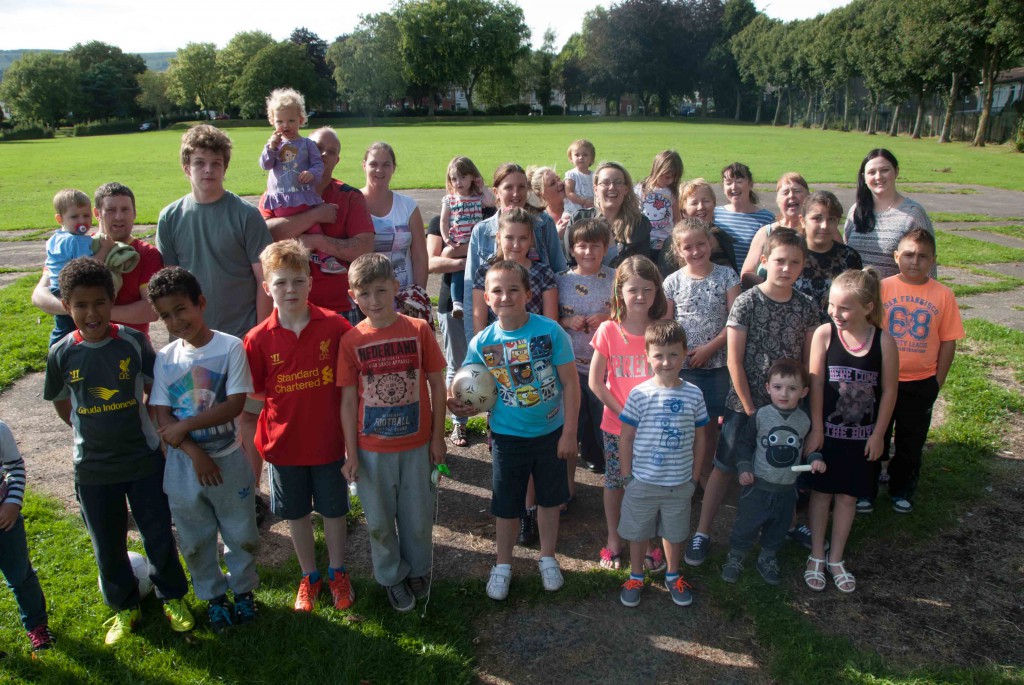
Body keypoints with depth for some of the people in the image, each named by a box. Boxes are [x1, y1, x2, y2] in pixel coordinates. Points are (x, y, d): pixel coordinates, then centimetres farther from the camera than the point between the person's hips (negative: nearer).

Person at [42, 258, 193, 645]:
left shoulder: (133, 341, -11)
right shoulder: (62, 354, -7)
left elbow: (157, 388, 2)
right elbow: (60, 402, 9)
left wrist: (148, 428, -1)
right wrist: (87, 430, 3)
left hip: (144, 460, -1)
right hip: (93, 468, 1)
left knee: (159, 536, 11)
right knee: (108, 547, 16)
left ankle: (172, 597, 35)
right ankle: (124, 607, 39)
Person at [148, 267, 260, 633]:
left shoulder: (230, 347, -12)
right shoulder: (165, 358, -2)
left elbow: (235, 404, -19)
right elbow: (163, 417, -5)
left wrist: (184, 427, -17)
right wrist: (196, 454, -16)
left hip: (229, 459, -3)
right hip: (184, 463, 3)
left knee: (241, 533, 13)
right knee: (195, 540, 16)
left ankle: (244, 589, 36)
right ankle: (213, 596, 37)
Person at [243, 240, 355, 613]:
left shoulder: (336, 326, -12)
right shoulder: (258, 339, -9)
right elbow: (252, 395, -1)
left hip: (328, 439, -1)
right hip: (284, 443, 1)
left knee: (333, 510, 15)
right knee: (296, 513, 17)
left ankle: (337, 572, 38)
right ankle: (309, 577, 39)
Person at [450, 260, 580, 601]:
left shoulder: (550, 331, -16)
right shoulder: (481, 343, -12)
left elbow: (570, 383, -11)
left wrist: (569, 432, -11)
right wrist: (459, 404, -22)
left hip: (551, 433, 0)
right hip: (507, 436, 0)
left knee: (549, 499, 18)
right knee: (506, 506, 14)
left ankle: (548, 558, 42)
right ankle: (503, 565, 37)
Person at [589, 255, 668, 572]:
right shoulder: (609, 331, -10)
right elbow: (595, 382, -7)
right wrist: (624, 412, -12)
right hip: (616, 425, 0)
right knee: (615, 482, 14)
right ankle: (613, 541, 34)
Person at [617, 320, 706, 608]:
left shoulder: (693, 395, -6)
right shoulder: (639, 394, -12)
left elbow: (699, 439, 3)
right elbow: (626, 438, -5)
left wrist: (694, 476, 5)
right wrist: (627, 476, -3)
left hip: (679, 484, 2)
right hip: (643, 482, -1)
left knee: (675, 533, 19)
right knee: (638, 532, 15)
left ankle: (673, 576, 42)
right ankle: (636, 577, 37)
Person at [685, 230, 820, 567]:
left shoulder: (807, 308, 1)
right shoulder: (746, 303, -11)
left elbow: (808, 361, 7)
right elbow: (734, 361, -11)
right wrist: (750, 408, -10)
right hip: (745, 404, -3)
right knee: (723, 467, 3)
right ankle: (702, 533, 13)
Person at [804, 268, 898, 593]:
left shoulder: (884, 341, -11)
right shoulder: (824, 333, -13)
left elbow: (889, 391, -3)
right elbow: (815, 384, -10)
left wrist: (878, 435, -2)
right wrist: (816, 429, -8)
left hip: (861, 435, 1)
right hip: (826, 430, -1)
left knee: (848, 495, 12)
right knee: (821, 491, 11)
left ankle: (836, 559, 27)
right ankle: (816, 556, 26)